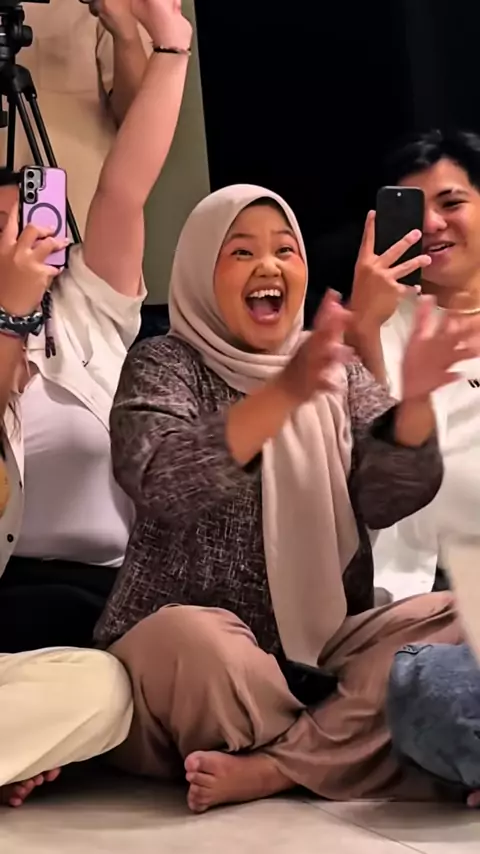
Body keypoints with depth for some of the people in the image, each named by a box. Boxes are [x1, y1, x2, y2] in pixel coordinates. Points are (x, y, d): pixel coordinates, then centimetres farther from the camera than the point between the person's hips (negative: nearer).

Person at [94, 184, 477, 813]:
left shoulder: (337, 372, 11)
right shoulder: (164, 364, -1)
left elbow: (386, 497, -4)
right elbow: (159, 482, -22)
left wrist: (415, 402, -25)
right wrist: (285, 392, -35)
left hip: (324, 654, 5)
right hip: (199, 653, -4)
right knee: (188, 638, -36)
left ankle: (266, 768, -23)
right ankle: (336, 753, -11)